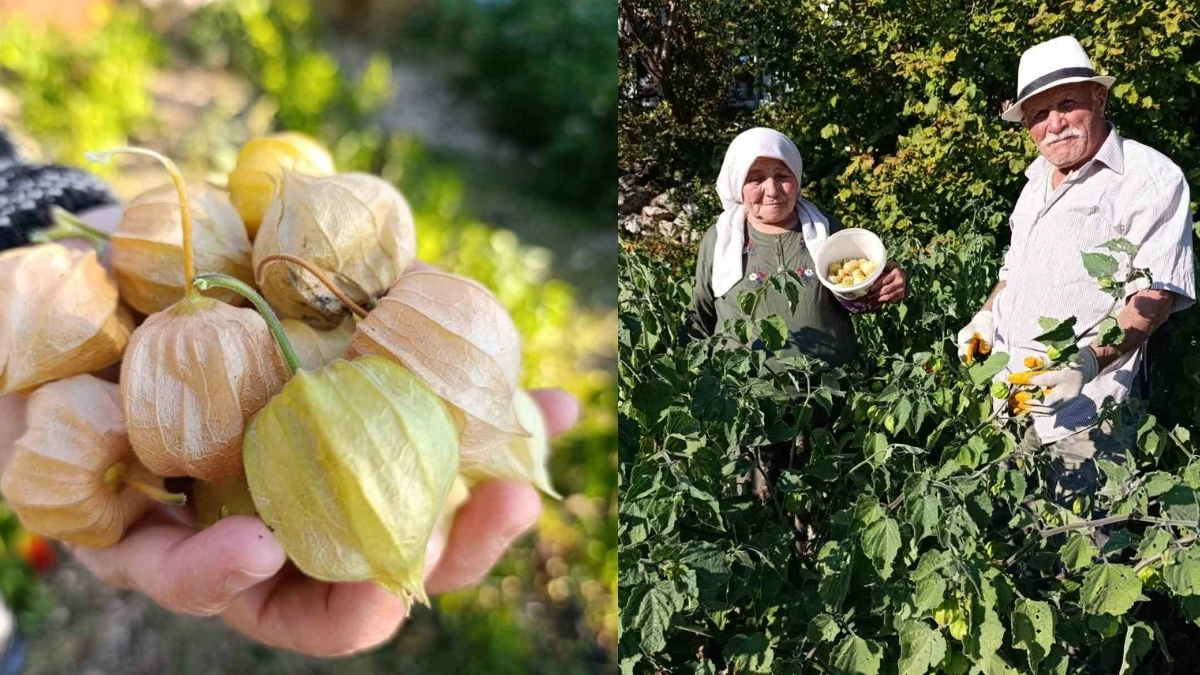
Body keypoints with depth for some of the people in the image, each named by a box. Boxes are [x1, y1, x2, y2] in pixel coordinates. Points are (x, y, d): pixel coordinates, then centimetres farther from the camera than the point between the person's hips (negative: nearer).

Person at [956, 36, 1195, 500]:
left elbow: (1154, 295, -17)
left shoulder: (1151, 178, -9)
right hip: (1008, 397, 7)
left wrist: (1090, 360, -32)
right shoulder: (1038, 178, 16)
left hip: (1083, 414, -7)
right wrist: (987, 315, 11)